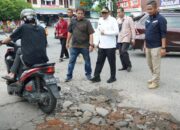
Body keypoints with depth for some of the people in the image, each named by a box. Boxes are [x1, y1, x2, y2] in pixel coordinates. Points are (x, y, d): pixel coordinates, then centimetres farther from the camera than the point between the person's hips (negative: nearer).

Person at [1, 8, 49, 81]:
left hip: (29, 60, -4)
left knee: (19, 52, 25)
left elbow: (10, 38, 7)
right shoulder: (41, 29, 10)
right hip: (43, 60, 4)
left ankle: (12, 74, 18)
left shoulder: (23, 27, 0)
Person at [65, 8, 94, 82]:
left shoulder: (87, 22, -6)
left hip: (85, 46, -2)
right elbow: (70, 32, 13)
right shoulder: (73, 21, 5)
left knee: (87, 61, 12)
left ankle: (88, 74, 30)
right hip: (74, 45, 3)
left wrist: (91, 44, -16)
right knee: (71, 61, 5)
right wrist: (67, 42, 14)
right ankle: (69, 76, 14)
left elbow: (91, 34, -10)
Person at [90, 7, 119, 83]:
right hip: (101, 46, 6)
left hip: (110, 46, -5)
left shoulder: (113, 20, -8)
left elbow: (116, 32, -16)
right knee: (99, 62, 8)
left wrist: (105, 32, -16)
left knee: (112, 62, 5)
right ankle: (96, 76, 15)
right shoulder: (100, 20, 12)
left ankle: (113, 77, 18)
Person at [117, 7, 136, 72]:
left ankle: (129, 65, -1)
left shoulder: (129, 19, -3)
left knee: (124, 51, -18)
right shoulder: (118, 20, 11)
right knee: (121, 53, 7)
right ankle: (124, 66, 20)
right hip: (119, 39, 6)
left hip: (126, 38, -6)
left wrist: (133, 38, -8)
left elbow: (132, 29, -4)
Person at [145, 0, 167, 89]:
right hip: (148, 46, 7)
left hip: (156, 47, -7)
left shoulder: (161, 19, -11)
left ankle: (156, 82, 12)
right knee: (150, 65, 16)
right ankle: (154, 78, 33)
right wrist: (145, 44, 17)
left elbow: (163, 34, -14)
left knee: (155, 66, 0)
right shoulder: (148, 19, 10)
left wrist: (163, 48, -18)